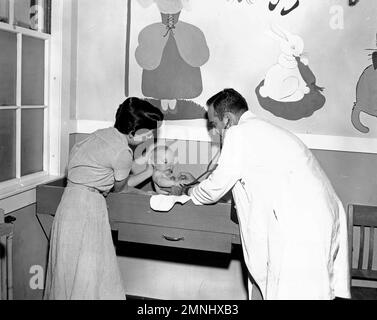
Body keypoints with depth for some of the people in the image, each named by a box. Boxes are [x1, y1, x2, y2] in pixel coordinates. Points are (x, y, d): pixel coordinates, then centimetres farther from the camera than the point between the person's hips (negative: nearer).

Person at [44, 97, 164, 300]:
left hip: (70, 202, 9)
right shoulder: (123, 153, -16)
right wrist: (149, 172, 13)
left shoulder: (103, 134, 7)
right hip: (87, 206, -9)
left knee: (70, 270, 17)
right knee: (88, 272, 1)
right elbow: (119, 187, -1)